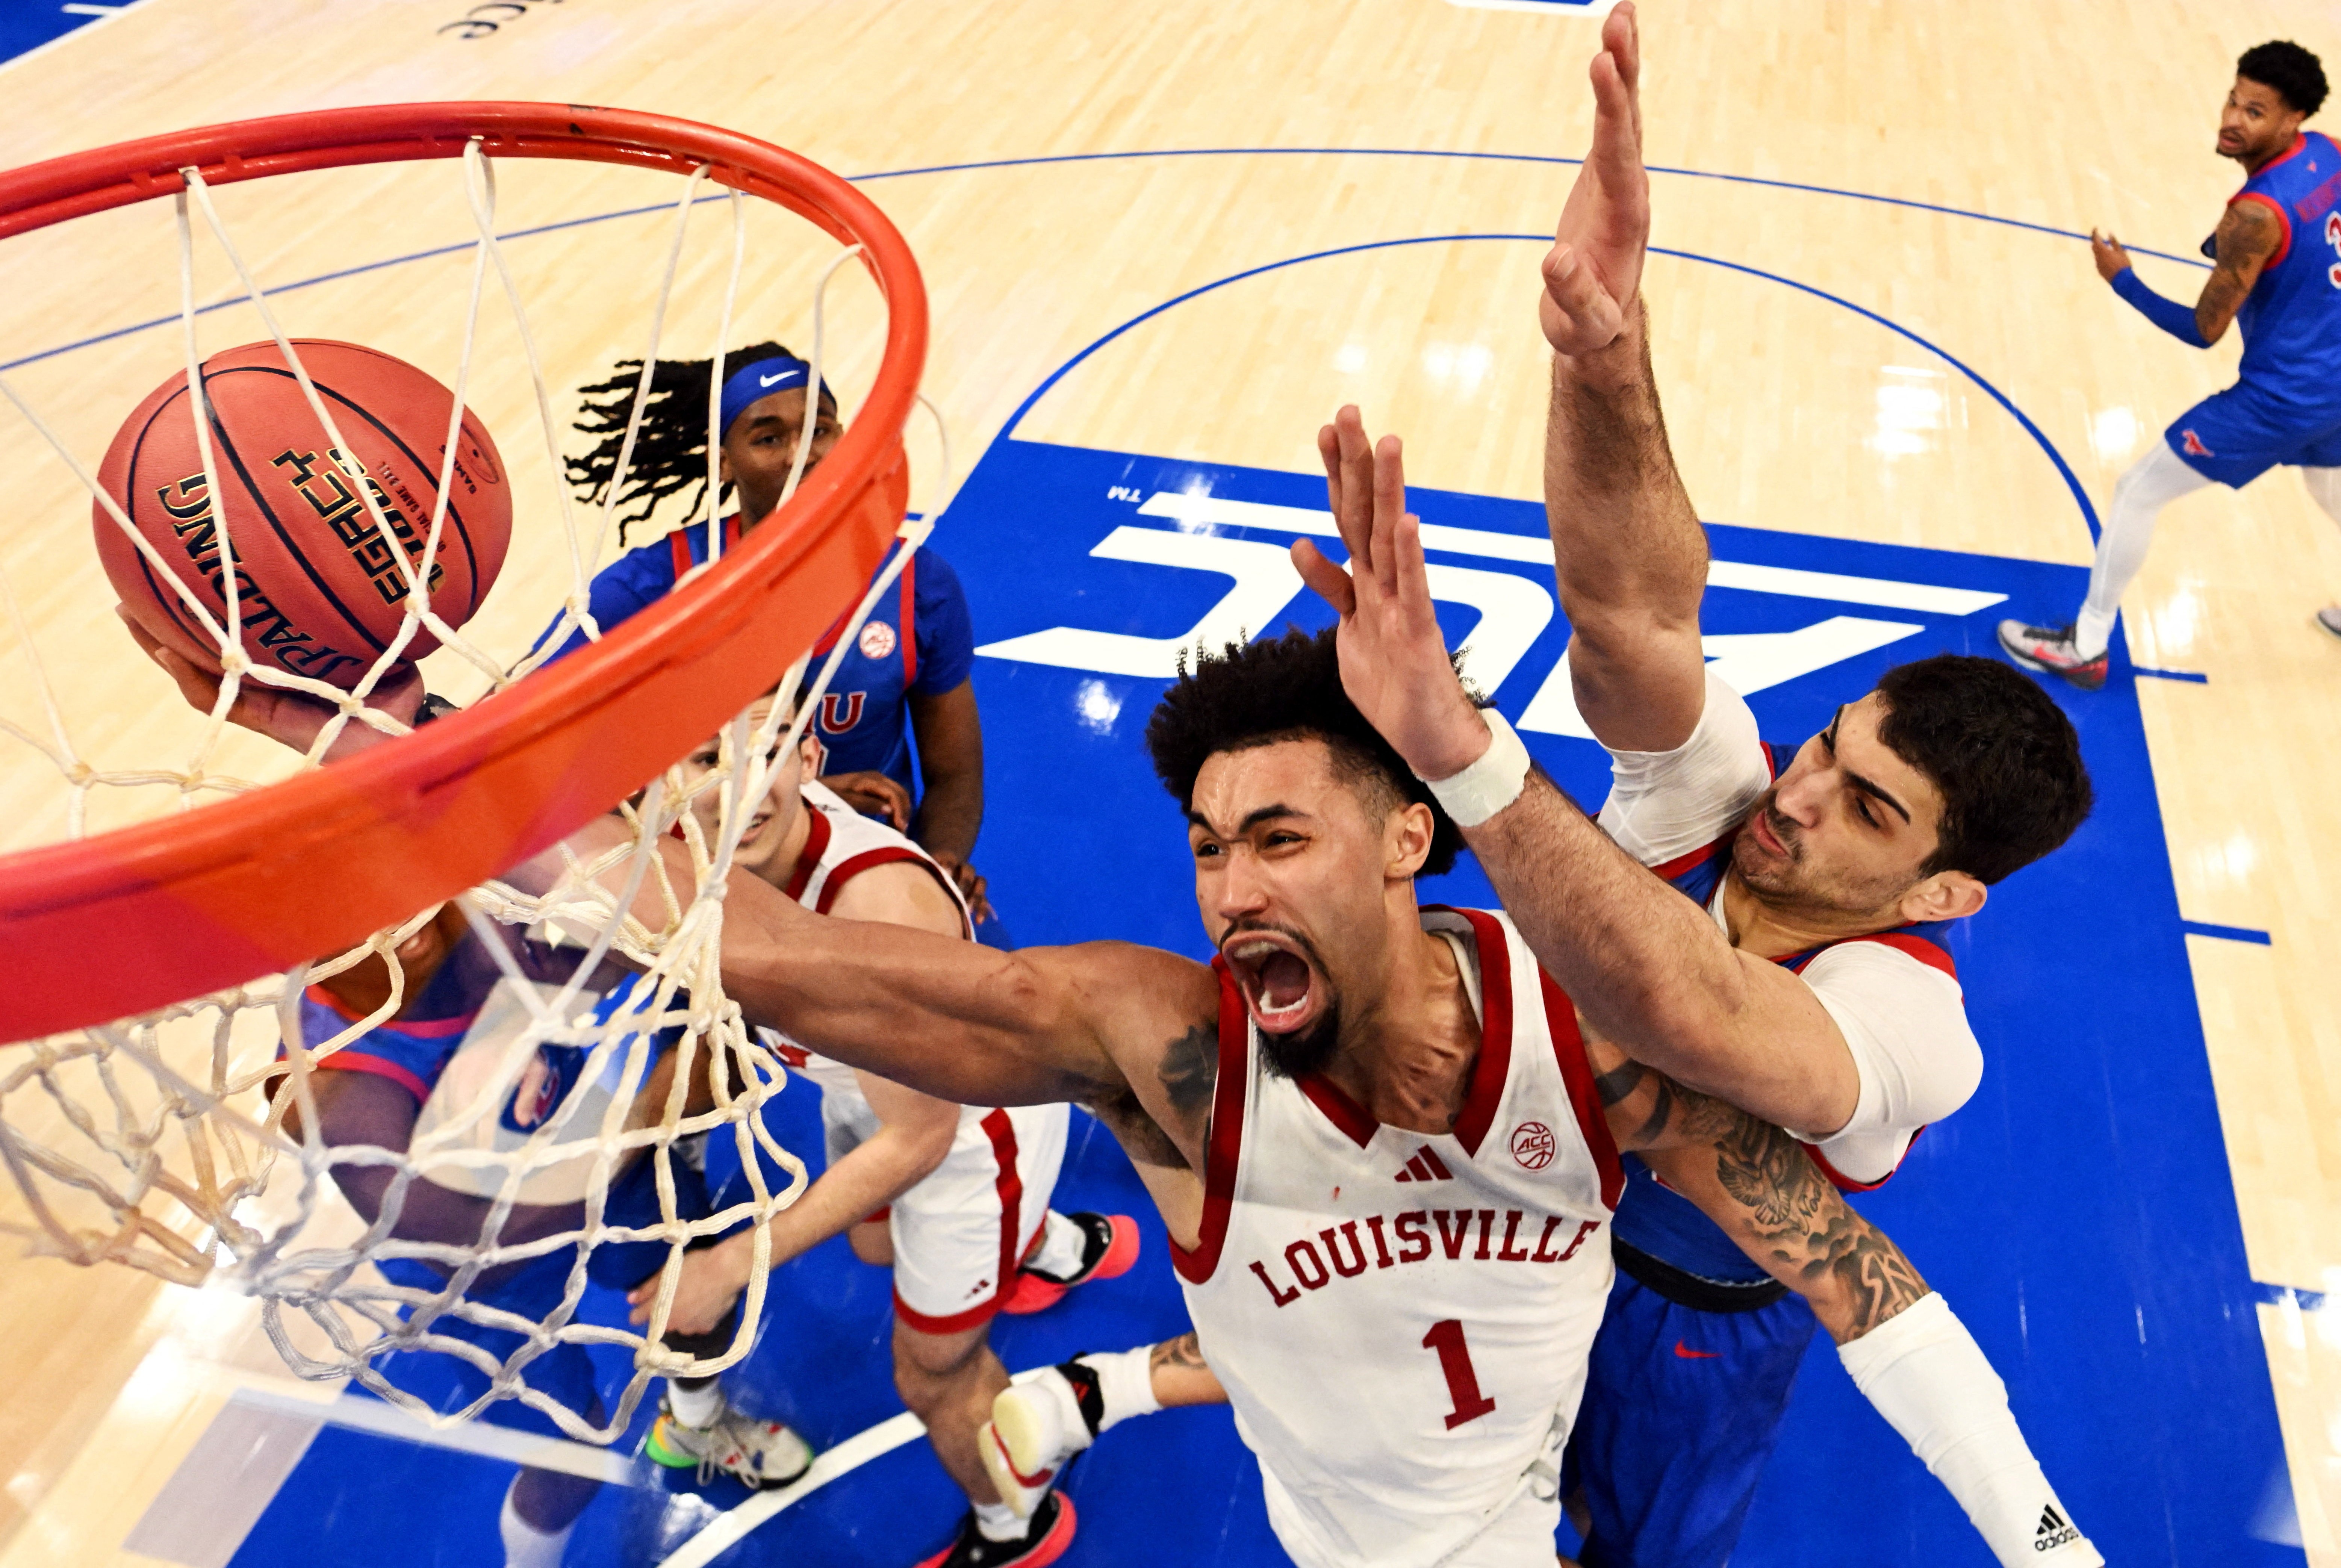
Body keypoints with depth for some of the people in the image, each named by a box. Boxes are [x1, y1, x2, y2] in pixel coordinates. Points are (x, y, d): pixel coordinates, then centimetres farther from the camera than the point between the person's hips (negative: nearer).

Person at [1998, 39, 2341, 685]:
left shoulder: (2255, 216, -27)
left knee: (2135, 494, 3)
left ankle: (2084, 648, 11)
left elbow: (2203, 332, -19)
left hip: (2280, 399, -8)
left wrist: (2122, 280, -13)